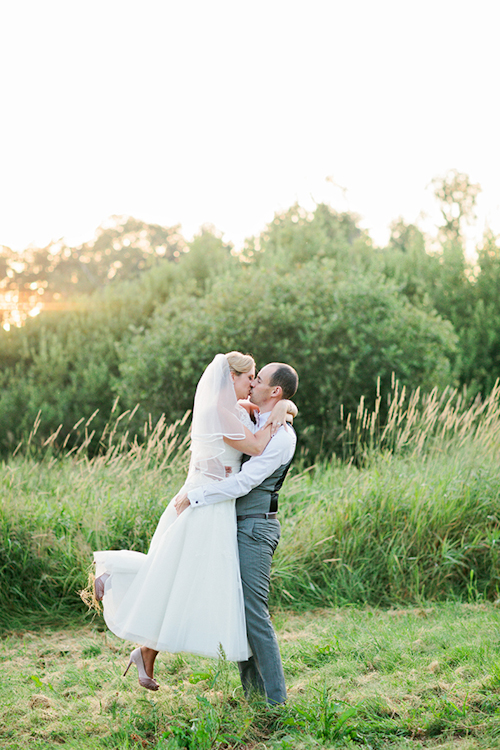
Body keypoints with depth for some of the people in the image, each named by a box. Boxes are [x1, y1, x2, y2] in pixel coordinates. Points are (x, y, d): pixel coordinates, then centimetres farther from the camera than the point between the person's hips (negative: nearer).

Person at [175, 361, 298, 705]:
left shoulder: (281, 437, -16)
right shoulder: (260, 425, 16)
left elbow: (242, 483, -22)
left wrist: (194, 497, -17)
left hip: (256, 526, -10)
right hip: (241, 525, 10)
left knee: (254, 611, -9)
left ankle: (275, 697, -2)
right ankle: (254, 690, 18)